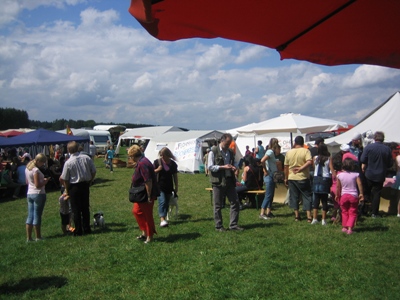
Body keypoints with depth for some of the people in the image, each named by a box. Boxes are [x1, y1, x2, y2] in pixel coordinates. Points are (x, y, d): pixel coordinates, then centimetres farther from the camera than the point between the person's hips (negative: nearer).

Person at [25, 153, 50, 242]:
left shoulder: (27, 169, 9)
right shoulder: (36, 170, -18)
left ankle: (28, 237, 12)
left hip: (29, 194, 8)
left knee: (30, 216, 10)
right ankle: (38, 237, 9)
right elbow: (38, 185, -20)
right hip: (38, 194, -8)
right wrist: (45, 181, -3)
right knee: (37, 216, 0)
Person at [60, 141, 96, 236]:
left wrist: (67, 190, 7)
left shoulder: (68, 162, -14)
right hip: (85, 185, 4)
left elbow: (65, 179, -7)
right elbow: (93, 172, 1)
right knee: (86, 208, 14)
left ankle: (78, 231, 11)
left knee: (76, 210, 6)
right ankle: (87, 229, 21)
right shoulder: (86, 158, -5)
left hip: (74, 187, -4)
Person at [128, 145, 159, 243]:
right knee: (136, 211, 18)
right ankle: (145, 232, 27)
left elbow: (148, 181, -27)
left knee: (147, 215, 2)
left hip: (147, 195, -11)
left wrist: (149, 196, -24)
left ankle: (150, 236, 16)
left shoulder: (142, 164, -23)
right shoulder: (141, 162, 11)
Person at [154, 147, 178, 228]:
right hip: (159, 186, -3)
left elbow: (175, 176, 12)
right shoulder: (157, 162, -1)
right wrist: (157, 170, -16)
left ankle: (164, 217, 17)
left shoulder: (173, 164, 6)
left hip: (169, 187, 3)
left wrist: (176, 187, 10)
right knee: (162, 201, -16)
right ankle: (162, 219, -22)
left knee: (167, 203, 7)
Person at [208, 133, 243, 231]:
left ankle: (233, 224, 13)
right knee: (218, 205, 3)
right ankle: (219, 226, 14)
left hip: (229, 181, 6)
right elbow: (210, 167, -10)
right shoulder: (213, 152, -5)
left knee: (235, 202, 4)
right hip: (218, 182, -6)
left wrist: (234, 169, 1)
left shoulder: (230, 152, 14)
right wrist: (223, 167, -19)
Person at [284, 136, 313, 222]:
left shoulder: (289, 152, 3)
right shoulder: (306, 151, -6)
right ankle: (309, 217, 0)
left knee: (294, 197, 11)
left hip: (291, 178, 2)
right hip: (303, 178, -2)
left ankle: (296, 215, 15)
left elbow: (286, 167, 6)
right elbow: (309, 162, -23)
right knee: (307, 197, 5)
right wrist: (300, 169, -18)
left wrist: (286, 178, 14)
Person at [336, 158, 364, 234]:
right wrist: (361, 194, -3)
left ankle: (344, 227, 19)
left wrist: (337, 195, 10)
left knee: (344, 212, 17)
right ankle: (350, 228, -5)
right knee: (352, 213, 5)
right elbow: (359, 184, -12)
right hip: (354, 196, -1)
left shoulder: (340, 175, -5)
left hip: (343, 195, 1)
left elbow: (338, 187, -1)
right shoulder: (355, 174, -7)